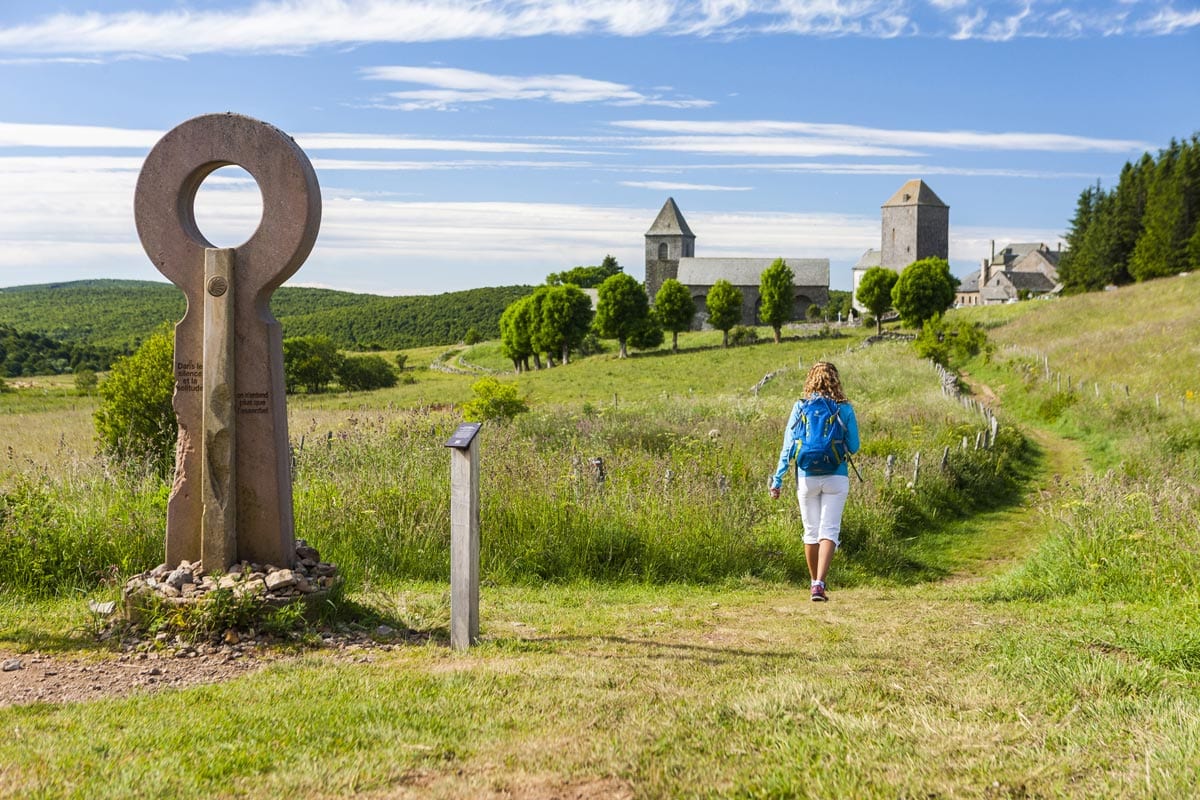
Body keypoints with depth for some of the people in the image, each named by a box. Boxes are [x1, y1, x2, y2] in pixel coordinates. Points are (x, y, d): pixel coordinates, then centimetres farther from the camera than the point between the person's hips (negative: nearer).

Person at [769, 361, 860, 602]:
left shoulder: (800, 407, 0)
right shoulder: (845, 409, -2)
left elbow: (788, 446, -2)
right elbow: (854, 447, 4)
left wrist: (777, 480, 1)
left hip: (807, 478, 1)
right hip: (836, 478, -1)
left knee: (811, 532, 14)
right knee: (829, 530, -3)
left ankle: (815, 583, 25)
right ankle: (819, 583, -19)